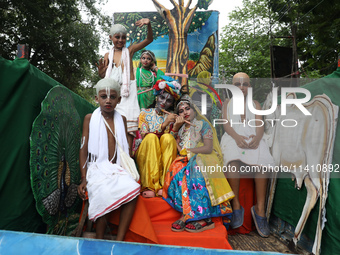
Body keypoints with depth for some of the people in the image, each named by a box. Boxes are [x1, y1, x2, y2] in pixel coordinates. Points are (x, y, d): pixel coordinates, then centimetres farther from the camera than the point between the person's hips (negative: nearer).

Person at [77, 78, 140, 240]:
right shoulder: (90, 118, 6)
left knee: (133, 189, -27)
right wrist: (84, 179, -4)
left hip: (118, 169, 3)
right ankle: (99, 241, -8)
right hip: (97, 168, -2)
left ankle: (119, 240, -17)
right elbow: (84, 150, 3)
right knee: (105, 194, -31)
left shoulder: (121, 120, 14)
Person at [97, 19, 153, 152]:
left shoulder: (129, 50, 8)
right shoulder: (108, 55, 14)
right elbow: (103, 75, 18)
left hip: (127, 90, -3)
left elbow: (149, 39, 2)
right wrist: (101, 70, -4)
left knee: (128, 123, -9)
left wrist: (148, 25, -15)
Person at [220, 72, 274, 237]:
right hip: (233, 137, -1)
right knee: (233, 160, -36)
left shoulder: (255, 104, 26)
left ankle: (260, 209, -25)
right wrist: (237, 136, -16)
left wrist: (257, 137, -15)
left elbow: (259, 124, 10)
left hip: (253, 138, 2)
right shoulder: (227, 103, 22)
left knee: (261, 163, -32)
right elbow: (226, 124, 6)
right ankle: (236, 206, -27)